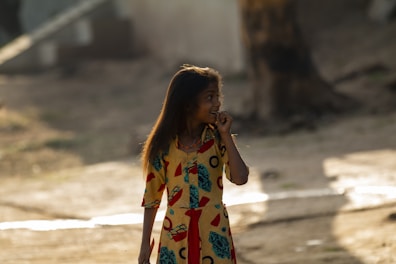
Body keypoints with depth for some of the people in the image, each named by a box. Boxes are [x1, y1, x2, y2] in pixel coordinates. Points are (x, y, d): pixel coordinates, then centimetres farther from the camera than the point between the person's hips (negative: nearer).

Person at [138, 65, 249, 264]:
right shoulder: (164, 145, -2)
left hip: (213, 232, 0)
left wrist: (226, 135, -12)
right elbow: (151, 197, 4)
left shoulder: (217, 139, 0)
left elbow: (240, 178, -14)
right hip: (177, 233, 0)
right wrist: (145, 245, 4)